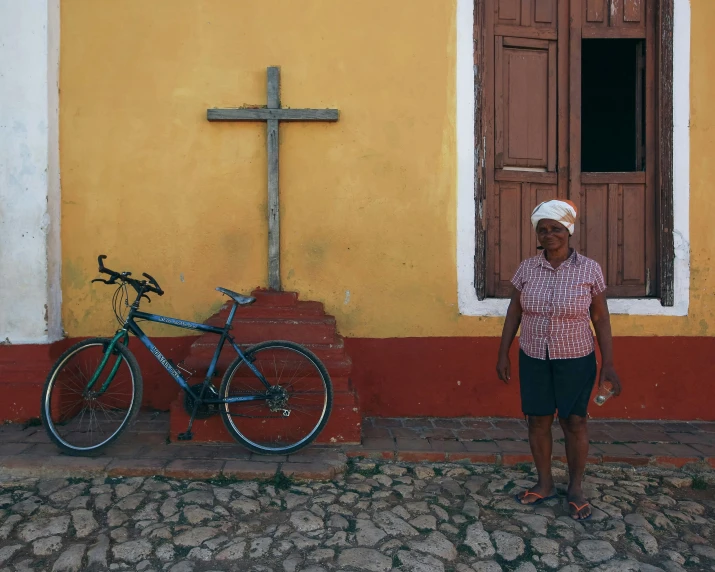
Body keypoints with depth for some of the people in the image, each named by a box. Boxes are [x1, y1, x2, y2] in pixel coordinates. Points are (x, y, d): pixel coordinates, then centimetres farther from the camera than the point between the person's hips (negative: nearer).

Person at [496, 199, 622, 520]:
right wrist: (503, 354, 3)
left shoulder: (589, 269, -8)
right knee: (538, 421, 10)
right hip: (533, 359, 2)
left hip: (576, 361, -2)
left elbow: (601, 318, -3)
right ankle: (545, 484, 29)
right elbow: (514, 312, 4)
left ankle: (575, 488, 27)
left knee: (574, 423, 7)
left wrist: (608, 364, -5)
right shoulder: (527, 268, -3)